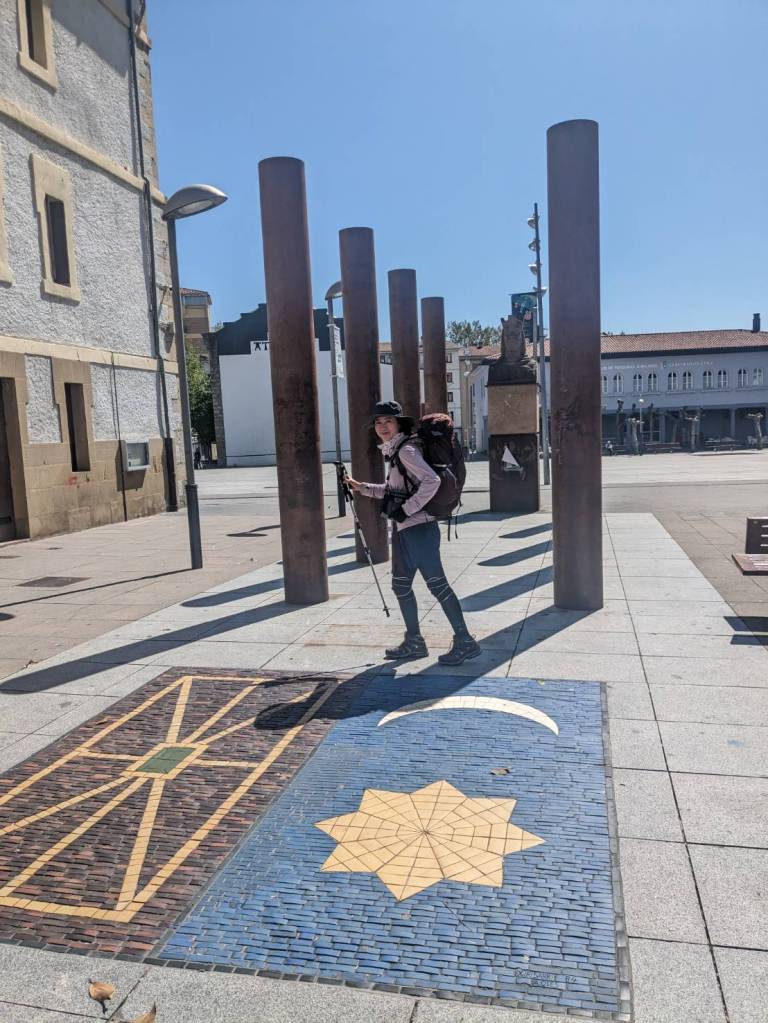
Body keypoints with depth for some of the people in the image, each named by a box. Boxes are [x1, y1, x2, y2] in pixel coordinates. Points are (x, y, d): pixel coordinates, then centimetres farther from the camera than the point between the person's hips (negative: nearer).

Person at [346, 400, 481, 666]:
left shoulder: (406, 450, -13)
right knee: (401, 585, 14)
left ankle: (464, 642, 3)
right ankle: (414, 642, 25)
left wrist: (406, 509, -21)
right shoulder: (393, 452, 15)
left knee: (437, 584, -5)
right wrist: (363, 488, 21)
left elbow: (431, 481, -25)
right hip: (403, 529, 10)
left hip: (418, 528, -10)